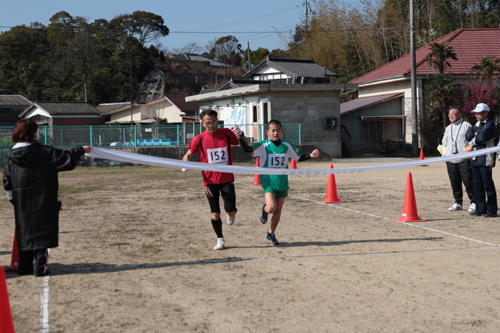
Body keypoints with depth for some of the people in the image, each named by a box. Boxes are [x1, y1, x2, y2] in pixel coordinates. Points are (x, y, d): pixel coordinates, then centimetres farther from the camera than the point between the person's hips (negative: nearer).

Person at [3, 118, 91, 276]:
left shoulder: (11, 156, 3)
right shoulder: (44, 152, -10)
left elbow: (7, 182, 7)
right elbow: (67, 159, -6)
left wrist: (13, 199, 17)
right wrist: (82, 150, 9)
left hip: (22, 204, 4)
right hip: (42, 202, -4)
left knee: (25, 232, 13)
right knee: (42, 231, 0)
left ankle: (24, 266, 17)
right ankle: (40, 266, -5)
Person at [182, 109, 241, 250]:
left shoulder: (226, 133, -2)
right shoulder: (199, 139, -5)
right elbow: (188, 155, 6)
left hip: (227, 179, 0)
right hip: (210, 180, 0)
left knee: (231, 211, -6)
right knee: (215, 212, 1)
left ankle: (230, 213, 32)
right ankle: (220, 239, 18)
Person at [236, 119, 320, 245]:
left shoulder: (287, 146, 2)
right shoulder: (263, 146, -8)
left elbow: (299, 158, 12)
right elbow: (247, 149, -19)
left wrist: (311, 155, -4)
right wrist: (241, 137, -34)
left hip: (282, 182, 3)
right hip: (268, 181, -3)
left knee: (278, 211, 8)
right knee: (271, 207, -22)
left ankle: (271, 234, 29)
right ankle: (265, 209, 16)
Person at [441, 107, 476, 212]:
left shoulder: (467, 126, 3)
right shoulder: (448, 128, 20)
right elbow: (444, 143, 30)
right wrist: (444, 153, 16)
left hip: (464, 159, -5)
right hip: (451, 159, 5)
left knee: (468, 182, -7)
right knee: (455, 183, 5)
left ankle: (474, 203, 0)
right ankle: (458, 202, 14)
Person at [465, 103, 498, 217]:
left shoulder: (490, 124, -6)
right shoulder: (476, 125, 19)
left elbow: (482, 137, -18)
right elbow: (467, 136, 8)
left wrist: (473, 140, -2)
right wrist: (476, 134, -7)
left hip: (485, 159, -8)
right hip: (475, 159, 8)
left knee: (488, 185, -5)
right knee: (477, 185, 9)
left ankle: (492, 210, 1)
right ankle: (480, 209, 15)